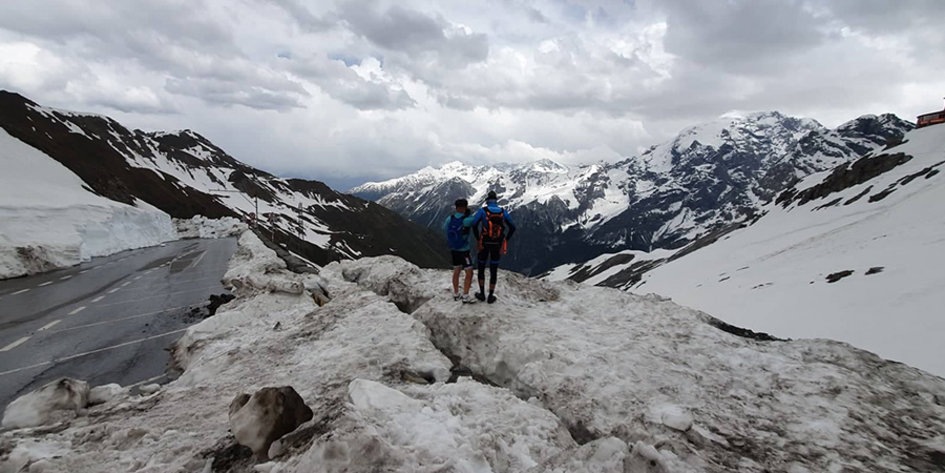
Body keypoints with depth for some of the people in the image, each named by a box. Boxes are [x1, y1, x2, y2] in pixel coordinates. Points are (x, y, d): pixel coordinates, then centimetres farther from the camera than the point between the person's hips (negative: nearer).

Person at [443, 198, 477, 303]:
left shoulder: (450, 219, -7)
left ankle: (456, 294, 28)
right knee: (469, 273, 2)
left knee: (456, 271, 19)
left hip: (453, 250, 6)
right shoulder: (466, 221, -23)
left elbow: (444, 227, 13)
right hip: (464, 251, -6)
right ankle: (465, 297, 0)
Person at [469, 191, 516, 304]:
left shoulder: (483, 210, -5)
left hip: (484, 244, -1)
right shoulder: (503, 212, 2)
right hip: (497, 245, 1)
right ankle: (491, 296, 13)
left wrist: (478, 238, -6)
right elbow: (512, 227, 2)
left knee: (481, 268, 16)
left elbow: (474, 224, -18)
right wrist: (506, 240, 9)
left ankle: (482, 294, 19)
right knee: (494, 270, 9)